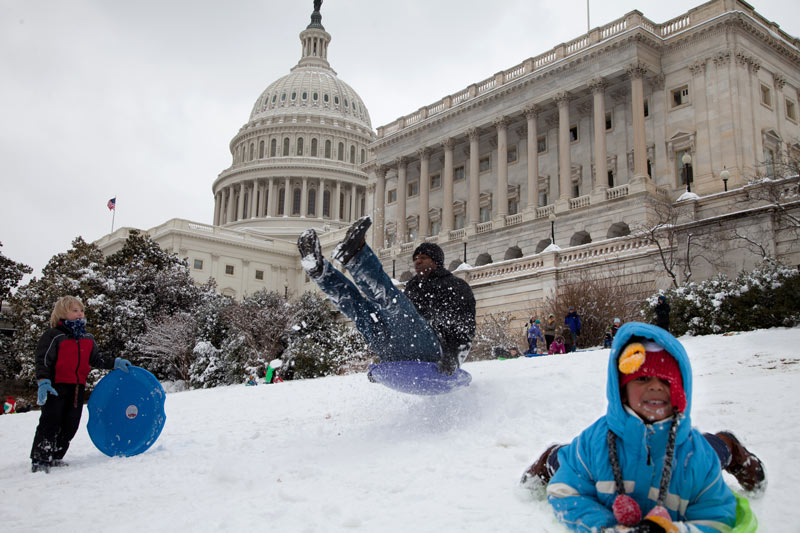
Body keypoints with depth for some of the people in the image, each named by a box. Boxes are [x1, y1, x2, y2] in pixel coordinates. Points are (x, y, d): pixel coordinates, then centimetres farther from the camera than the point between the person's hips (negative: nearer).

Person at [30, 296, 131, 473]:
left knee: (70, 425, 9)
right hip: (56, 387, -6)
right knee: (50, 423, -7)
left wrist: (115, 363, 8)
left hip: (78, 387, 7)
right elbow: (42, 361, -10)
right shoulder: (53, 336, -6)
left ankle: (55, 457, 21)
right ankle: (39, 460, 0)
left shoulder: (87, 338, 14)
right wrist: (43, 383, -21)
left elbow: (96, 359, 20)